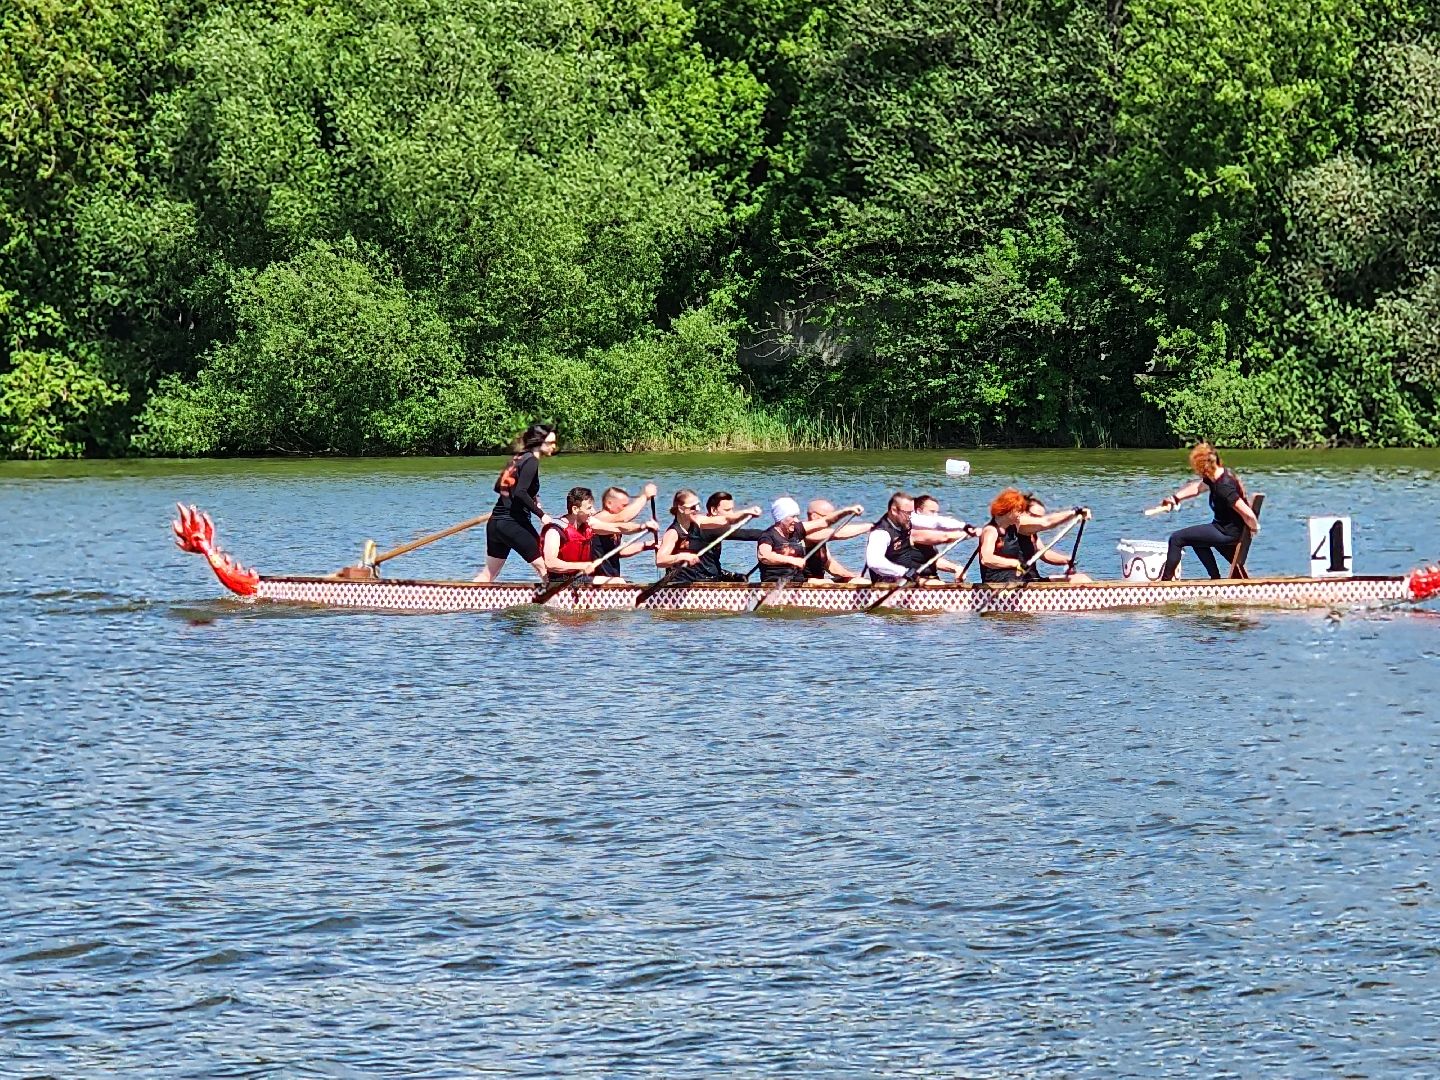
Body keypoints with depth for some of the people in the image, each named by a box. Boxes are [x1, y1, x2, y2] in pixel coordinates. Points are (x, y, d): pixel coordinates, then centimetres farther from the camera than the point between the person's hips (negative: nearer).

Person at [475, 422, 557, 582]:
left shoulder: (518, 458, 15)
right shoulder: (531, 461, -11)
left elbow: (498, 487, 21)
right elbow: (520, 492, -23)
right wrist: (541, 515, -21)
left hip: (495, 522, 9)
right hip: (514, 523, -9)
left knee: (489, 573, 14)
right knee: (543, 566, -4)